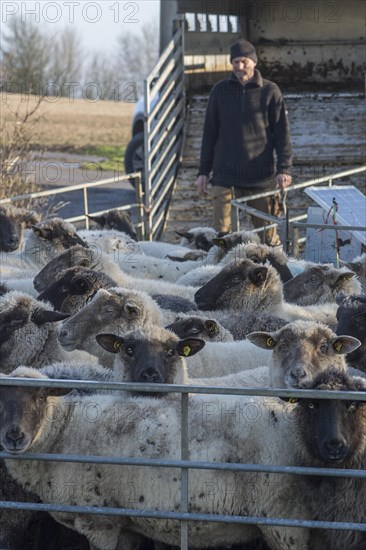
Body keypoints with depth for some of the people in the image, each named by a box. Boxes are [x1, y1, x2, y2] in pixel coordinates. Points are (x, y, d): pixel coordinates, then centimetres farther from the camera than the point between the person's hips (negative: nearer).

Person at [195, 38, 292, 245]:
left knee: (267, 234, 2)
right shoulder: (220, 91, 8)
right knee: (221, 231, -8)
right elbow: (210, 133, 13)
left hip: (262, 176, -1)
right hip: (225, 175, 1)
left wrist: (284, 169, -8)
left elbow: (282, 133, 3)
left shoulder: (270, 91, 3)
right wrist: (203, 171, 9)